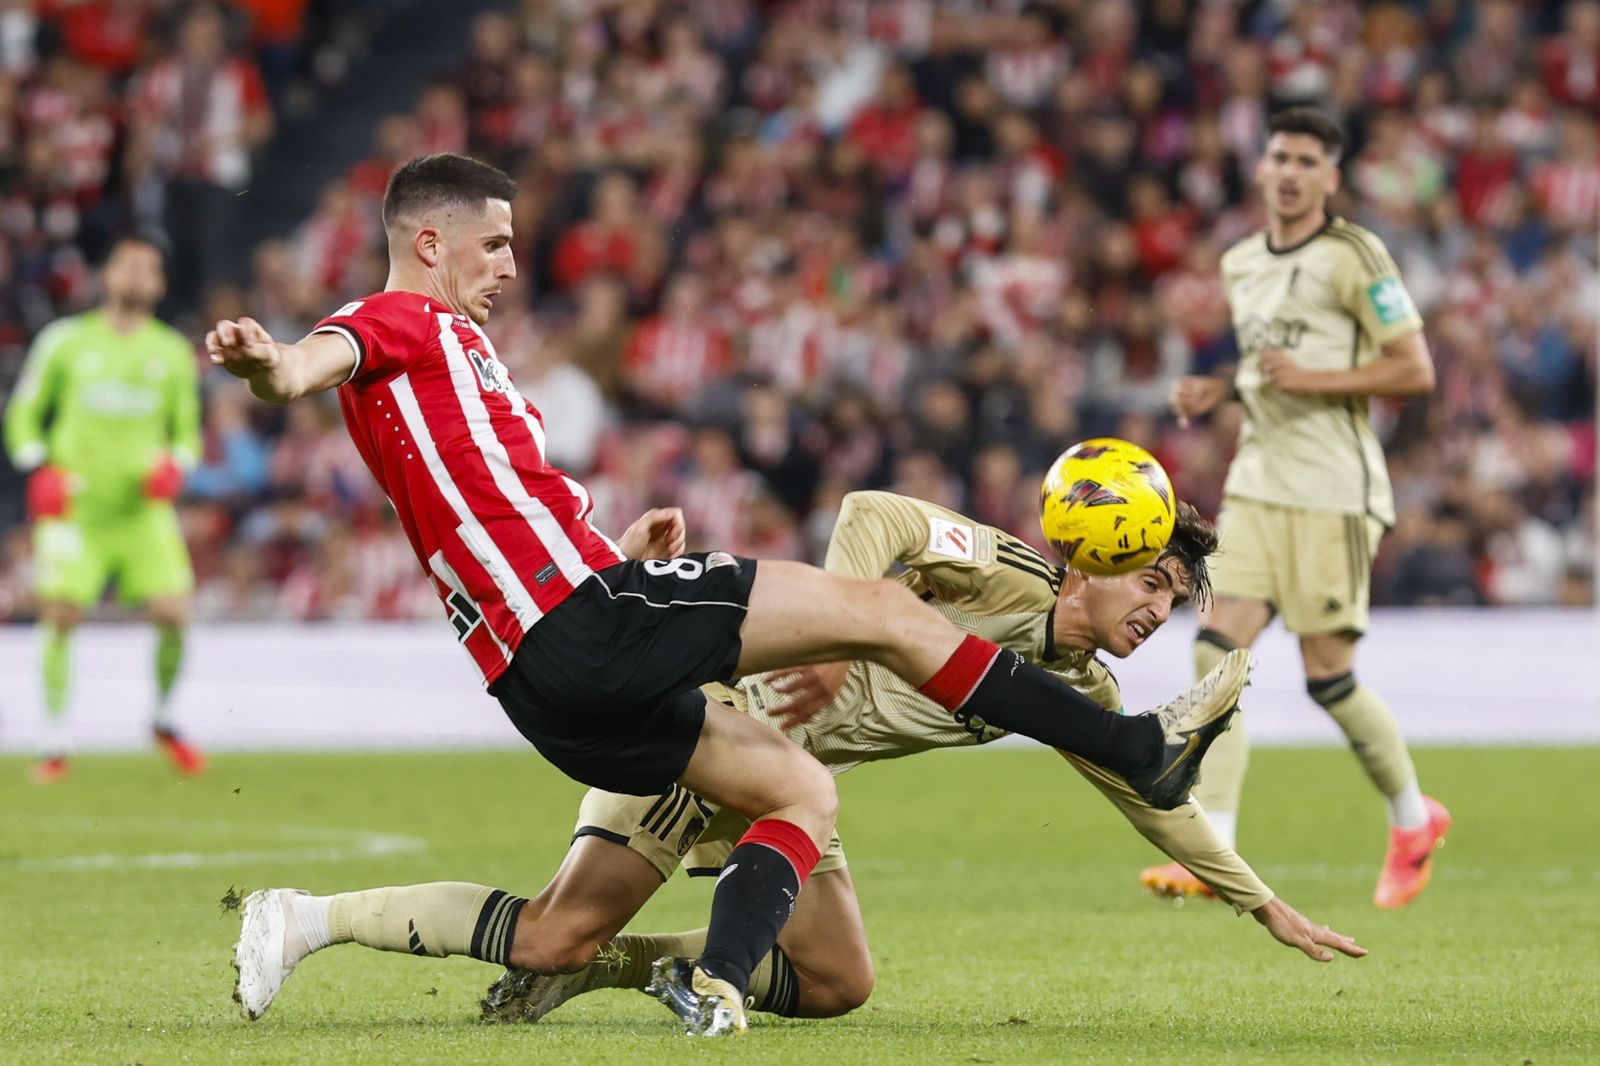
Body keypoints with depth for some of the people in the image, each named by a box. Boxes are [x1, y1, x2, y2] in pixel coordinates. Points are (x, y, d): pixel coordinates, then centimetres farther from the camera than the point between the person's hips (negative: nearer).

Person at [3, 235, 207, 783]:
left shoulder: (173, 352, 10)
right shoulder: (64, 342, 4)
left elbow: (187, 430, 17)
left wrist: (174, 465, -5)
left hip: (143, 509, 2)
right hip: (75, 506, -1)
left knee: (172, 614, -11)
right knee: (60, 614, -14)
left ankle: (164, 721, 15)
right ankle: (55, 743, -1)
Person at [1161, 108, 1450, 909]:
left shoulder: (1354, 257, -8)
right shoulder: (1240, 265, 14)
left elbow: (1414, 371, -9)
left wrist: (1312, 378, -19)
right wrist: (1217, 391, 9)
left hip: (1331, 491, -6)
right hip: (1257, 484, 6)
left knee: (1328, 676, -3)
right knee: (1216, 650, -10)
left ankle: (1413, 819, 22)